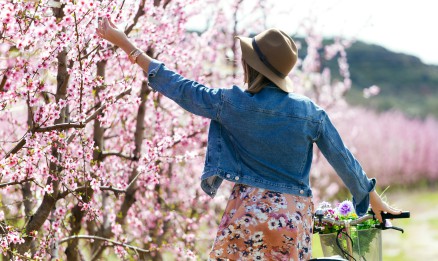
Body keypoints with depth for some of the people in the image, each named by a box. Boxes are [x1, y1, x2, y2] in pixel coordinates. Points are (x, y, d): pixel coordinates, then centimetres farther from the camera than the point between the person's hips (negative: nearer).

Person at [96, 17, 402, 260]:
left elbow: (178, 87, 3)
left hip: (247, 213, -2)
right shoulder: (310, 112, 1)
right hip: (294, 220, 2)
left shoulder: (232, 104, -5)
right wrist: (376, 202, 25)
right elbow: (343, 160, 9)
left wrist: (124, 42, 11)